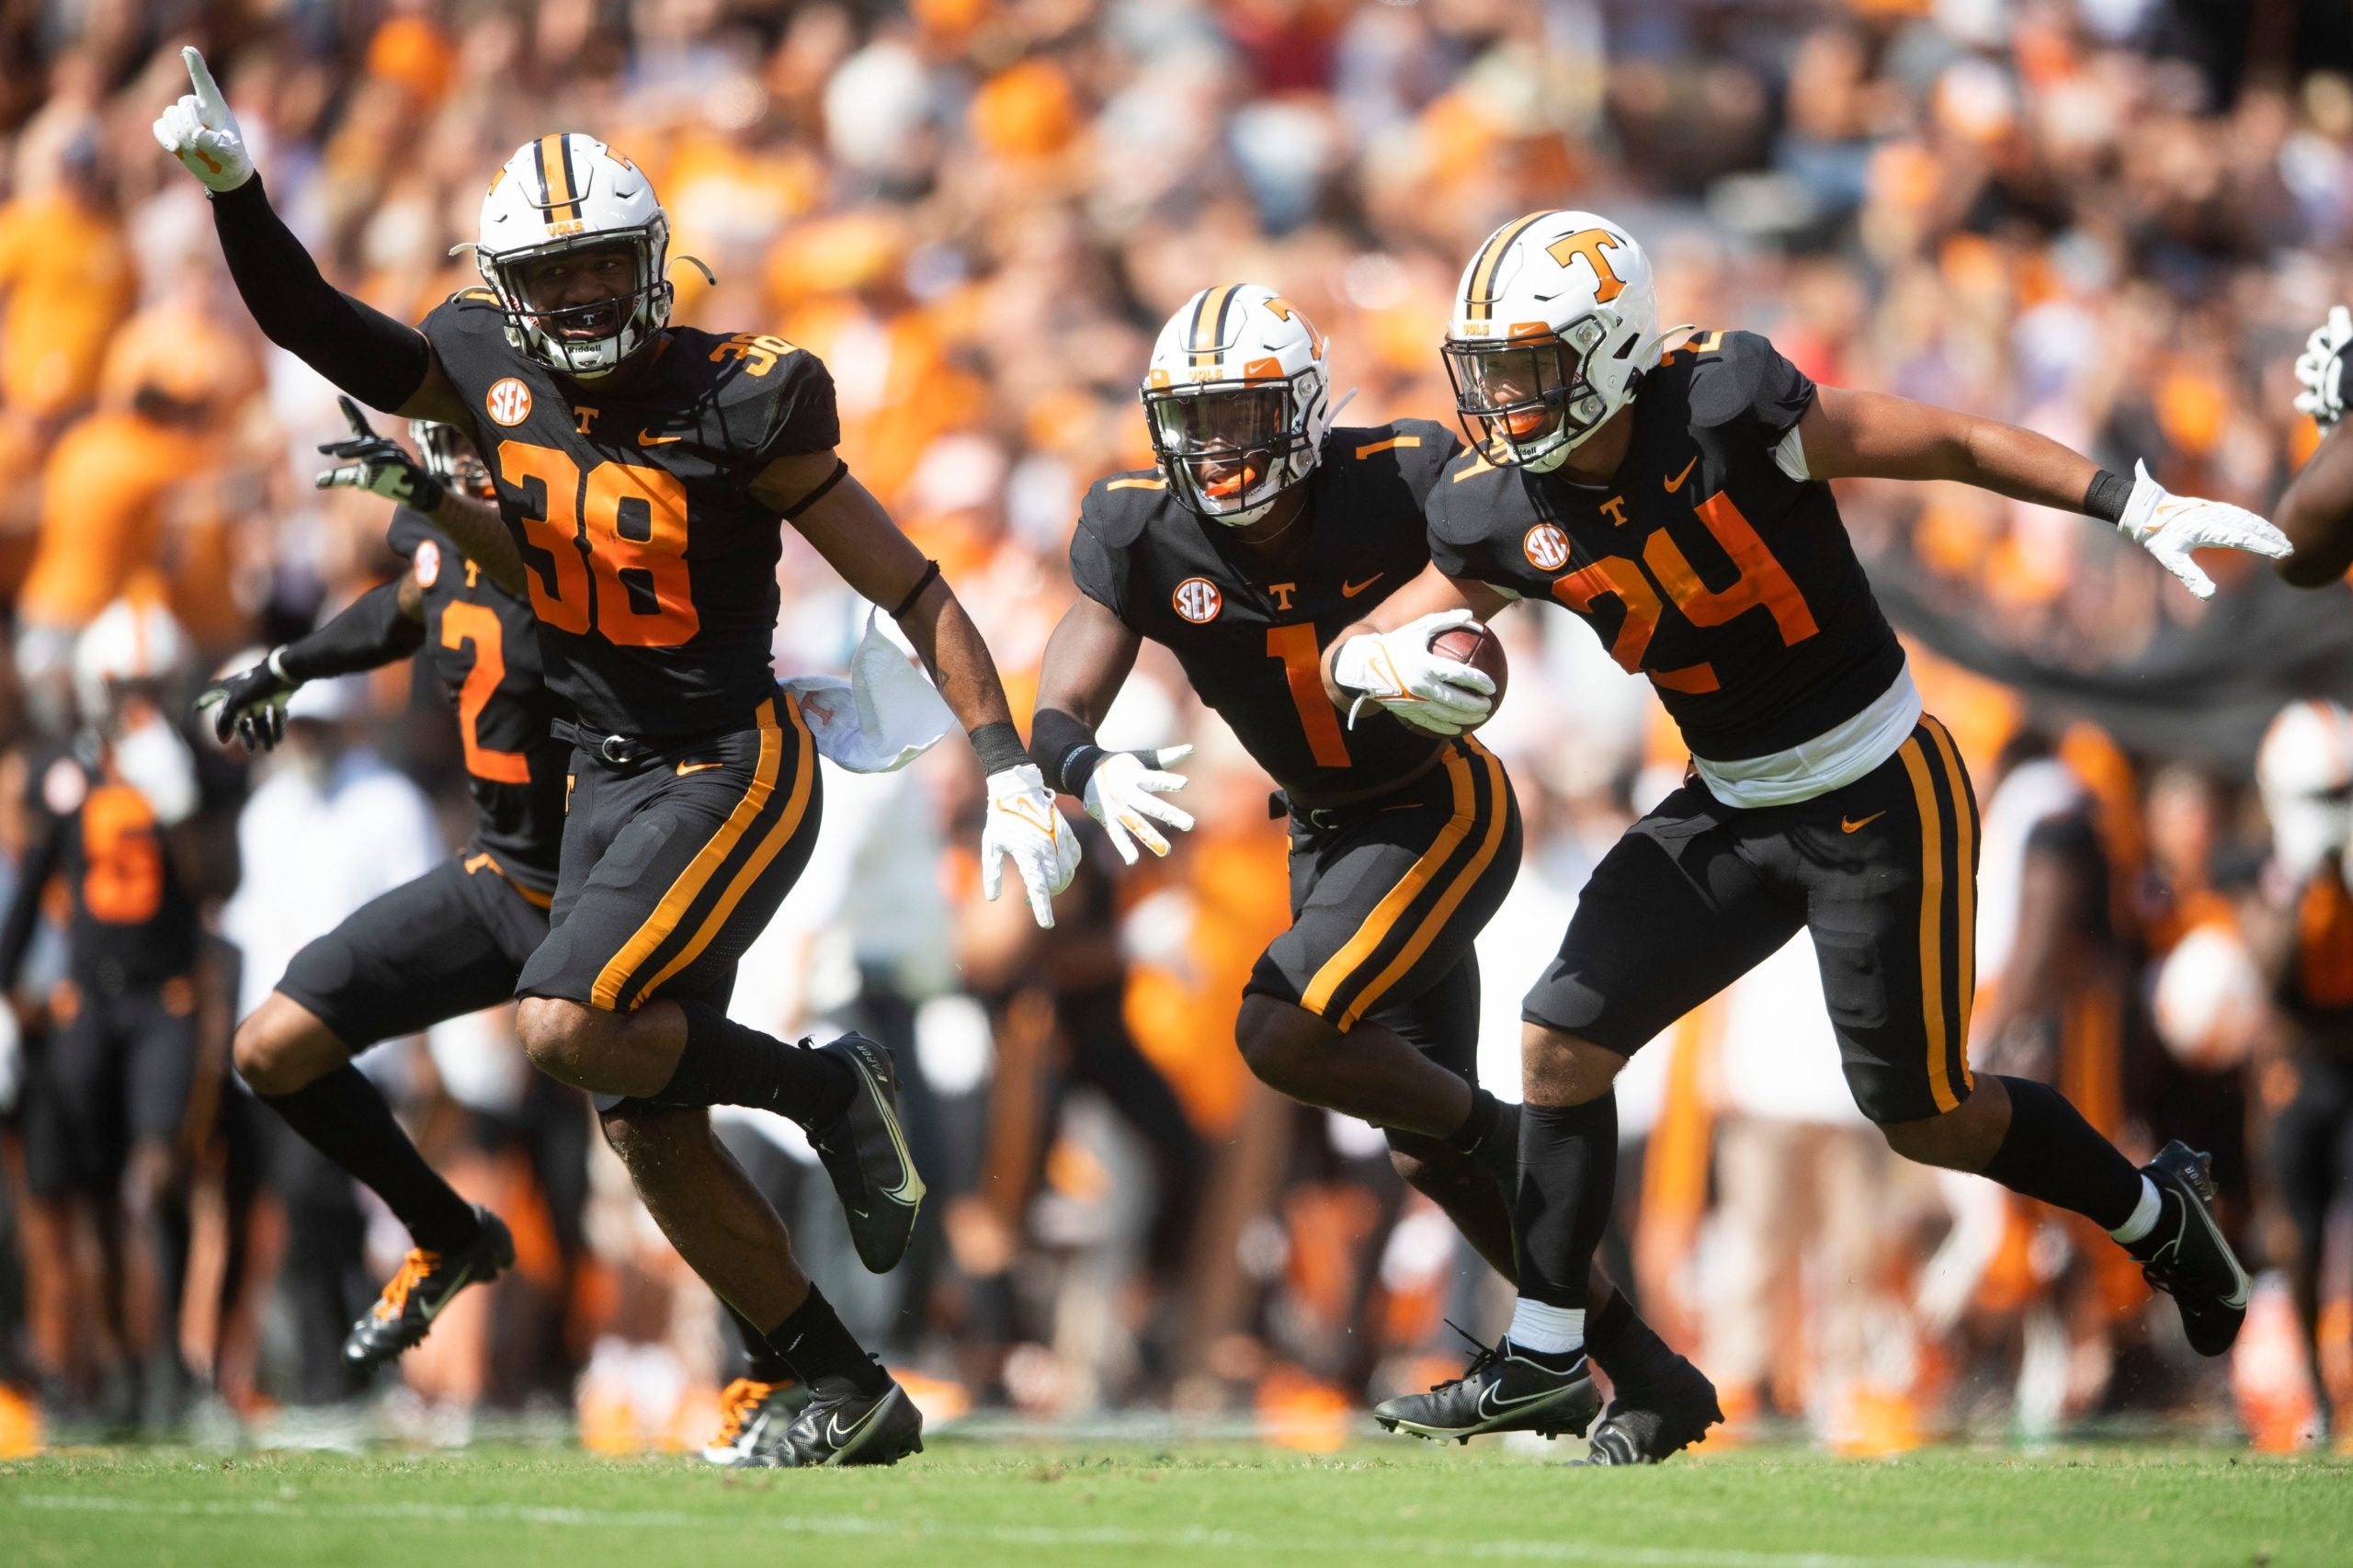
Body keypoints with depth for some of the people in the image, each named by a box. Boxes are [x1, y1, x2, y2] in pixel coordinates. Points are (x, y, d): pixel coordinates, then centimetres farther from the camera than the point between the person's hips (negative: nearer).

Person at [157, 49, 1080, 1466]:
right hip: (605, 781, 7)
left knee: (569, 1031, -24)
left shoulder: (736, 406, -16)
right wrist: (234, 189, -4)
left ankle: (829, 1088, 0)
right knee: (652, 1135, 4)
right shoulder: (495, 371, -1)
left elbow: (916, 594, -11)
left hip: (733, 773, -7)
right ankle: (855, 1397, 13)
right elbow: (319, 330, 11)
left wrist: (1012, 774, -16)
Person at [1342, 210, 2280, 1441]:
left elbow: (1961, 447, -16)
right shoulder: (1505, 512, -8)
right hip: (1733, 812, 6)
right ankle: (1543, 1356, 7)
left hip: (1880, 803, -6)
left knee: (1926, 1117, 4)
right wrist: (1382, 662, -26)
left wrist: (2141, 510, -20)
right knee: (1563, 1042, -5)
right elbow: (1355, 652, -2)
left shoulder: (1728, 417, -25)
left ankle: (2155, 1213, 31)